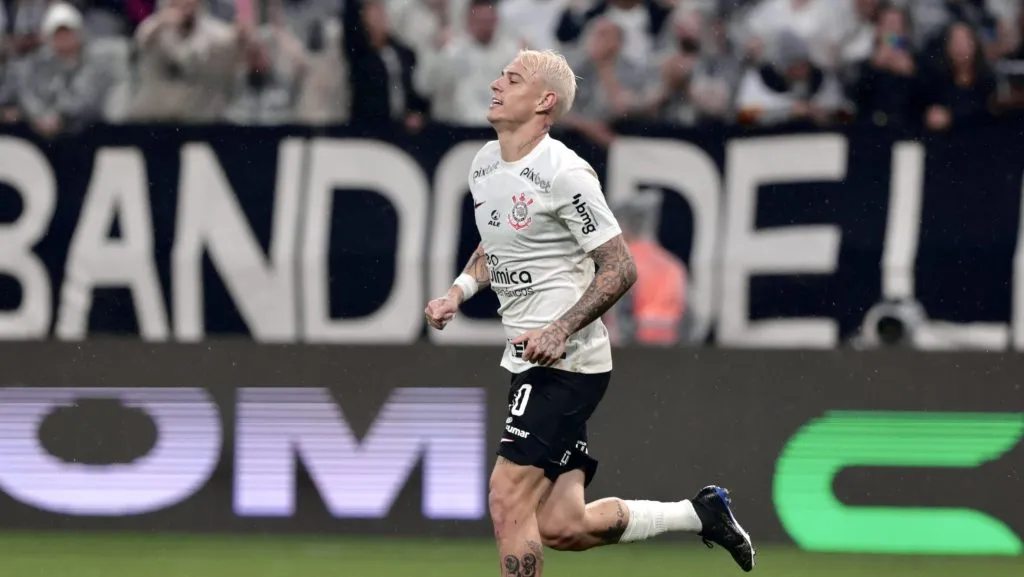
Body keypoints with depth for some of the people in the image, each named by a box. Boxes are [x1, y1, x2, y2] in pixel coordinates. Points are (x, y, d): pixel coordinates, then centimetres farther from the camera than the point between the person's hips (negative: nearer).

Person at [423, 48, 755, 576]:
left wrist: (561, 330, -23)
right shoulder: (485, 163, 11)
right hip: (528, 361, 9)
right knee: (562, 527, 5)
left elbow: (620, 267, -14)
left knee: (508, 499, -13)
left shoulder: (564, 173, -15)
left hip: (565, 363, -9)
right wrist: (458, 293, 11)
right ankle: (700, 514, 22)